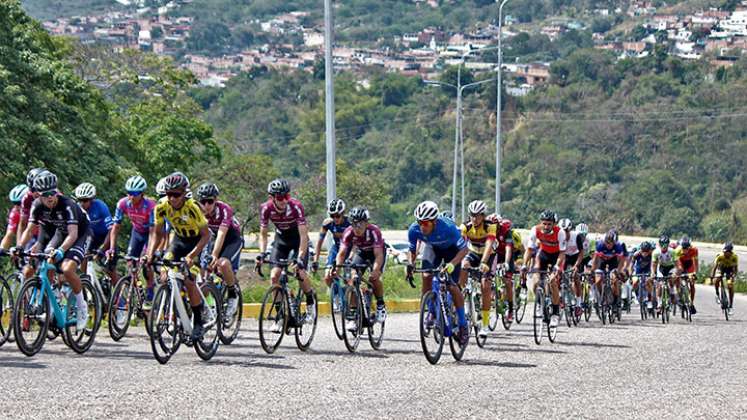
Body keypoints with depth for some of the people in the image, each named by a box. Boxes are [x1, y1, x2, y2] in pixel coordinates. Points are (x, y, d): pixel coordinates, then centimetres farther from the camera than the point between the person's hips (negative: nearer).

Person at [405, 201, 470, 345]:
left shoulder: (448, 227, -40)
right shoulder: (414, 229, -30)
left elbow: (464, 249, -32)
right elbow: (412, 250, -11)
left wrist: (452, 264, -47)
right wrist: (410, 264, -30)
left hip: (451, 249, -3)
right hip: (432, 248, 3)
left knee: (451, 286, -11)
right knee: (426, 276, -22)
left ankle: (463, 325, 3)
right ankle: (431, 312, -1)